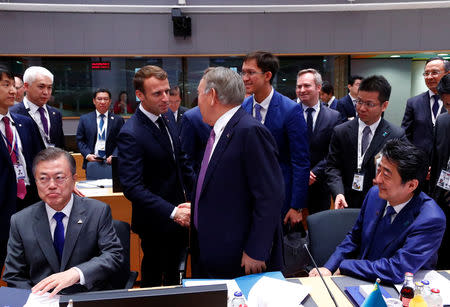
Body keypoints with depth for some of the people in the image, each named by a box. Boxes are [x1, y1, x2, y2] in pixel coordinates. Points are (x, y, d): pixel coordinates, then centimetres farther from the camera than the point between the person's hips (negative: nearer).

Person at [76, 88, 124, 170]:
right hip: (91, 162, 1)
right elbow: (80, 140, 7)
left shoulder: (118, 120, 6)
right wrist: (87, 155, -8)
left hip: (110, 163, -1)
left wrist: (114, 156, -12)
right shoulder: (84, 119, 9)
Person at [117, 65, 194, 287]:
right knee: (154, 278, 11)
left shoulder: (168, 123, 7)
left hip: (178, 217, 8)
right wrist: (172, 212, -32)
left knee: (174, 273, 23)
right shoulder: (130, 134, -21)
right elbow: (132, 187, -27)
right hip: (156, 223, -8)